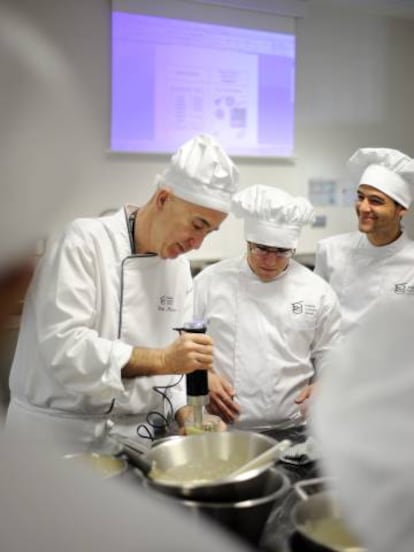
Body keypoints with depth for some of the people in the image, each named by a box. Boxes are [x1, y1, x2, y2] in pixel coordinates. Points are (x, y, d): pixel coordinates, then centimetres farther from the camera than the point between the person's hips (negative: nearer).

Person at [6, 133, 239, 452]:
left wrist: (189, 417, -7)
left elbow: (175, 361, 10)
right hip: (59, 437, -5)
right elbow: (64, 347, -23)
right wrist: (160, 360, -26)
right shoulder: (85, 241, -14)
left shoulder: (179, 267, 6)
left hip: (133, 438, 6)